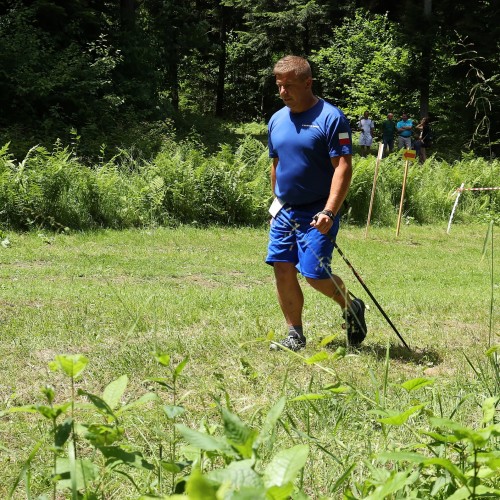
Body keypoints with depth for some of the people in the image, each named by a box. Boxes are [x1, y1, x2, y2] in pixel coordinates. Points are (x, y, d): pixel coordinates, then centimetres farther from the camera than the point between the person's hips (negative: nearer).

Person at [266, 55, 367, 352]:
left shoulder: (330, 118, -12)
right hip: (284, 212, 6)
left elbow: (343, 167, -17)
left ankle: (351, 307, 19)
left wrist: (329, 212, -26)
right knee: (283, 271, 1)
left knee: (314, 274, -11)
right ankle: (295, 336, 12)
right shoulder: (277, 120, 10)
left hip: (317, 214, -6)